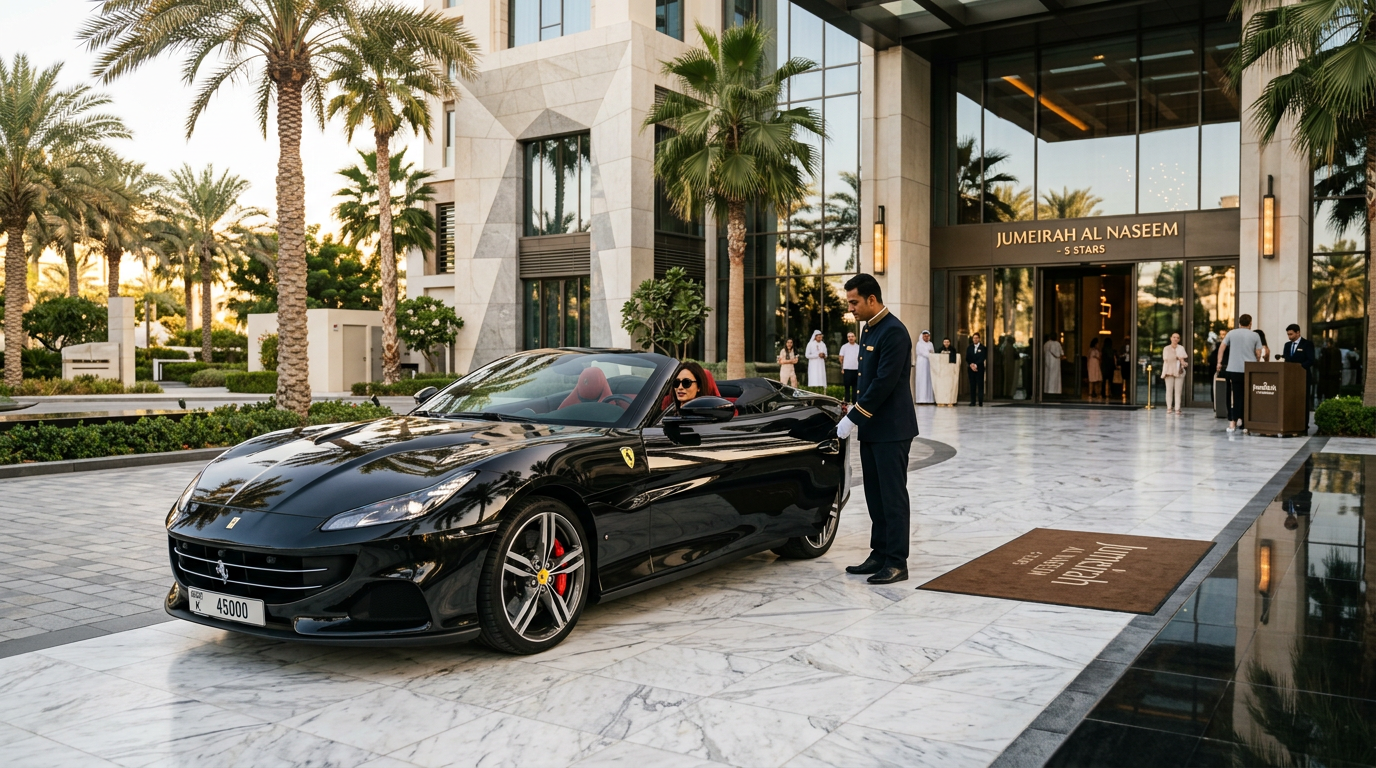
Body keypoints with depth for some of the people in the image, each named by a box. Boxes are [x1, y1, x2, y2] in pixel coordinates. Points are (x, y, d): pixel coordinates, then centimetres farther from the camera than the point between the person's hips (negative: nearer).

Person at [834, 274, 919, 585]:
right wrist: (856, 413, 9)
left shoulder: (893, 332, -16)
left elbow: (884, 382, -21)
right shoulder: (868, 330, 14)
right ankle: (880, 554, 20)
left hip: (891, 429, -9)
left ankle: (897, 562, 3)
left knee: (893, 496, -3)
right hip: (871, 428, 9)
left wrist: (853, 418, -18)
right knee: (875, 496, 12)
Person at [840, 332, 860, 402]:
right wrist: (842, 368, 1)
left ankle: (854, 402, 11)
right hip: (847, 369, -2)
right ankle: (847, 401, 6)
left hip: (856, 369, 2)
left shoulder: (858, 347, 10)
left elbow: (860, 358, 13)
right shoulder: (844, 347, 4)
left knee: (855, 386, 5)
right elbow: (841, 358, 6)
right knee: (847, 386, 1)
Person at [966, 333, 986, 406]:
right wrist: (971, 364, -11)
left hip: (979, 369, -3)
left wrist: (976, 365, -16)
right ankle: (973, 401, 2)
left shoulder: (983, 348, 2)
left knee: (980, 385, -6)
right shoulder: (969, 348, 14)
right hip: (971, 369, 3)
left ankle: (980, 401, -9)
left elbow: (982, 358, -6)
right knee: (972, 385, 1)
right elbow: (967, 358, 7)